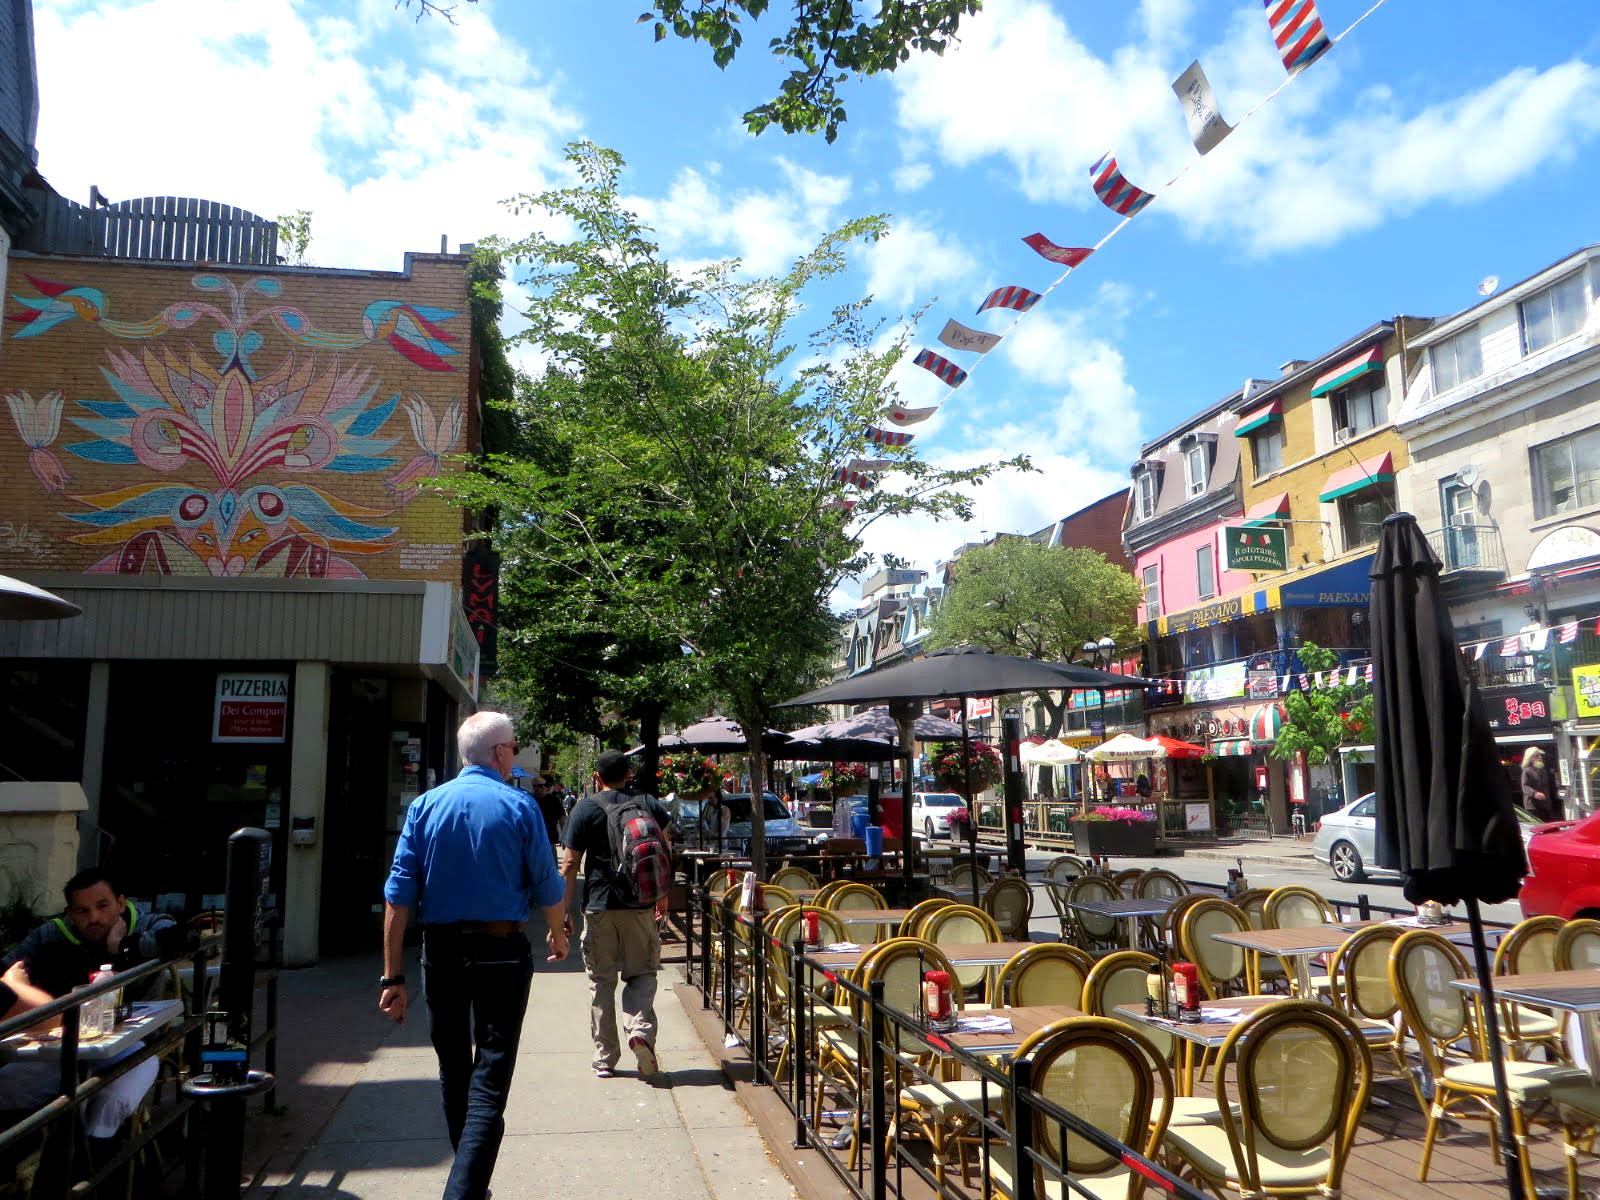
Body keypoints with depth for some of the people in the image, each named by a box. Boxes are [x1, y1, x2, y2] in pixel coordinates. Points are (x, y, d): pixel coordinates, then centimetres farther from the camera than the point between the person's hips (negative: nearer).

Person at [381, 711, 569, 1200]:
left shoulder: (425, 805, 0)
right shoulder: (519, 807, -7)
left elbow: (399, 895, -4)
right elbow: (548, 888, -2)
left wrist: (393, 976, -1)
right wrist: (558, 935, 18)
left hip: (440, 952, 4)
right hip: (501, 952, -4)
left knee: (453, 1072, 20)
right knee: (490, 1081, -1)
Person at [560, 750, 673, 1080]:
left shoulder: (586, 809, -1)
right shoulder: (650, 805, 6)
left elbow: (570, 864, -5)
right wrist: (662, 896, 21)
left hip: (599, 906, -1)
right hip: (640, 905, 1)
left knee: (601, 981, 9)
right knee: (642, 973, 13)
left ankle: (605, 1059, 12)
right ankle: (641, 1027, -13)